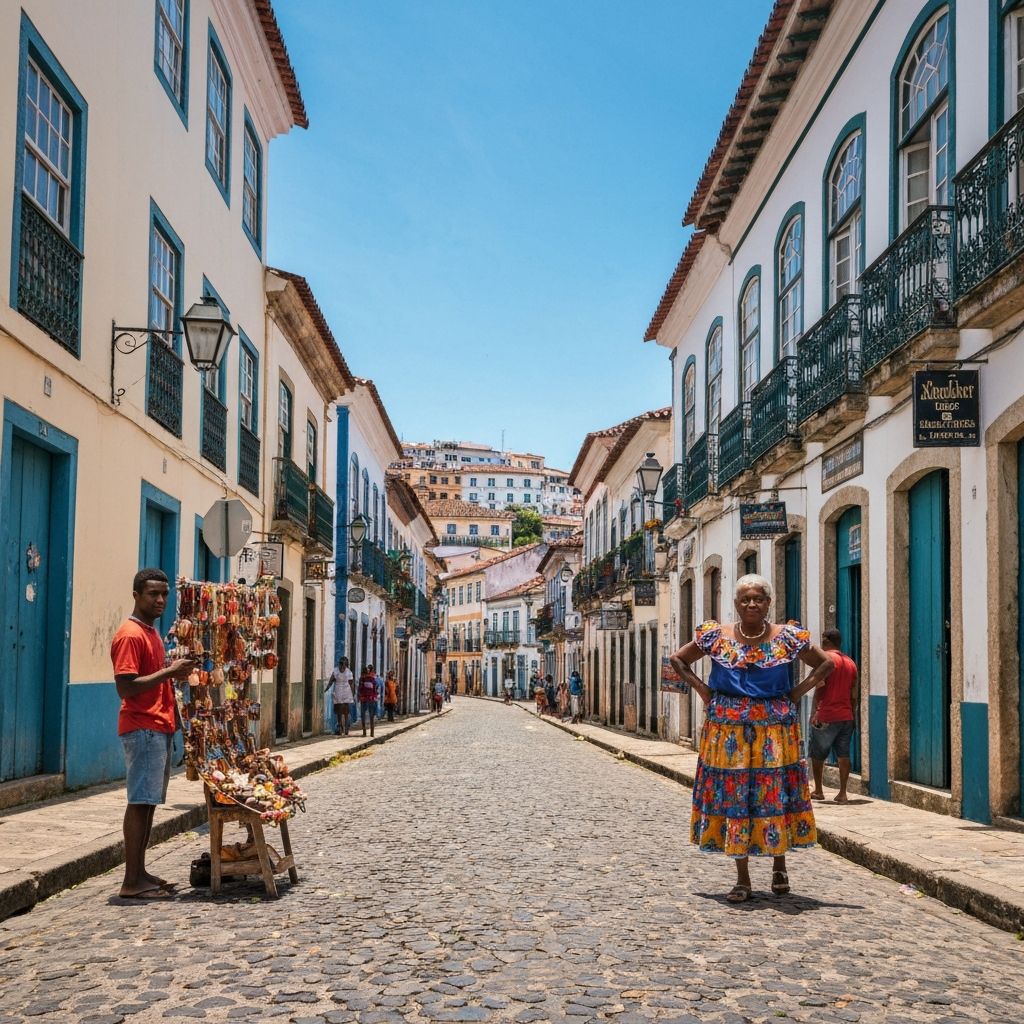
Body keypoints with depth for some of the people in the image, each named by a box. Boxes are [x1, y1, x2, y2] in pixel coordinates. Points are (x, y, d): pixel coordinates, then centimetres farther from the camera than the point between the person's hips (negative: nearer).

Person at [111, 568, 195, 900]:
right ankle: (132, 882, -5)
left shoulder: (151, 632, 18)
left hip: (160, 727, 10)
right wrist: (169, 671, -18)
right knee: (140, 802, -8)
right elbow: (125, 687, -20)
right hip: (142, 729, -10)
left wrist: (174, 671, 9)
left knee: (149, 802, 11)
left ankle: (140, 874, 17)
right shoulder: (130, 635, -12)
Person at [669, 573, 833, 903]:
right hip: (728, 730, 1)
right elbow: (678, 659, 13)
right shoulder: (716, 636, 2)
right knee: (732, 798, 2)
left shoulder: (787, 637, -1)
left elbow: (826, 663, 8)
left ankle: (779, 863, 27)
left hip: (774, 730, -1)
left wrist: (797, 692, -1)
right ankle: (742, 879, 12)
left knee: (775, 797, 2)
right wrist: (702, 689, 2)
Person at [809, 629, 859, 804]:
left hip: (826, 716, -5)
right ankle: (843, 793, -1)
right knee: (843, 755, 3)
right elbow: (854, 694, 13)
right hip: (846, 716, 5)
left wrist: (813, 711, -12)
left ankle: (818, 791, 14)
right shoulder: (851, 662, 12)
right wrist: (853, 715, 18)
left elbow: (819, 687, -13)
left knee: (817, 755, 8)